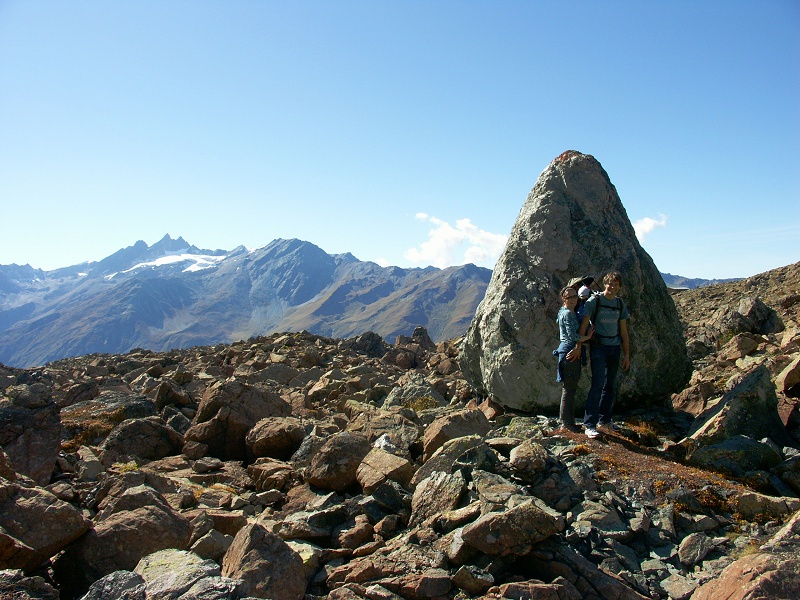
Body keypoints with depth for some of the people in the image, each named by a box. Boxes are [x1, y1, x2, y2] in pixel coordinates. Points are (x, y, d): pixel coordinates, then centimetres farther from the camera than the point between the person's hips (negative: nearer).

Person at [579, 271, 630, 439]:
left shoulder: (620, 304, 9)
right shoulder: (594, 300, -6)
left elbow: (624, 332, 13)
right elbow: (584, 324, -10)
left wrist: (627, 354, 11)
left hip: (615, 347, 5)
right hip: (599, 347, -5)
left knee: (610, 386, 11)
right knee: (597, 385, -11)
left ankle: (605, 420, 25)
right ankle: (589, 425, -7)